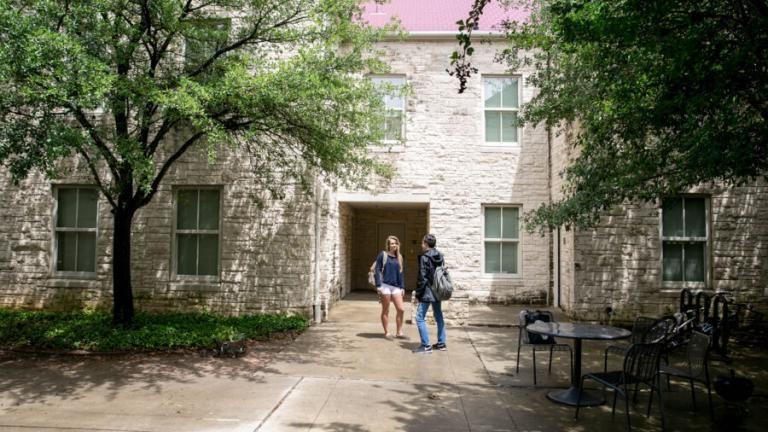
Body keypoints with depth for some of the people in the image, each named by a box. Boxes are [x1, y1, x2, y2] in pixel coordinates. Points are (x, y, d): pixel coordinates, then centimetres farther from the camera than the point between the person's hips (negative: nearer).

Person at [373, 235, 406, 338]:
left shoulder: (399, 257, 13)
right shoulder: (383, 255, -2)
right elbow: (377, 270, -5)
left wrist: (402, 287, 13)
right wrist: (378, 285, -12)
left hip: (396, 287, 5)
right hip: (385, 286, -5)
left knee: (401, 310, 0)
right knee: (385, 311, 4)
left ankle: (399, 332, 12)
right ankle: (387, 333, 13)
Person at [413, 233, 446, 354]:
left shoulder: (424, 258, -14)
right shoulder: (440, 257, 8)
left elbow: (422, 277, -16)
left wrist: (417, 293, -8)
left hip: (427, 292, -8)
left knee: (420, 318, -4)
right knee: (439, 317, 17)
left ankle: (426, 346, -7)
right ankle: (441, 343, 23)